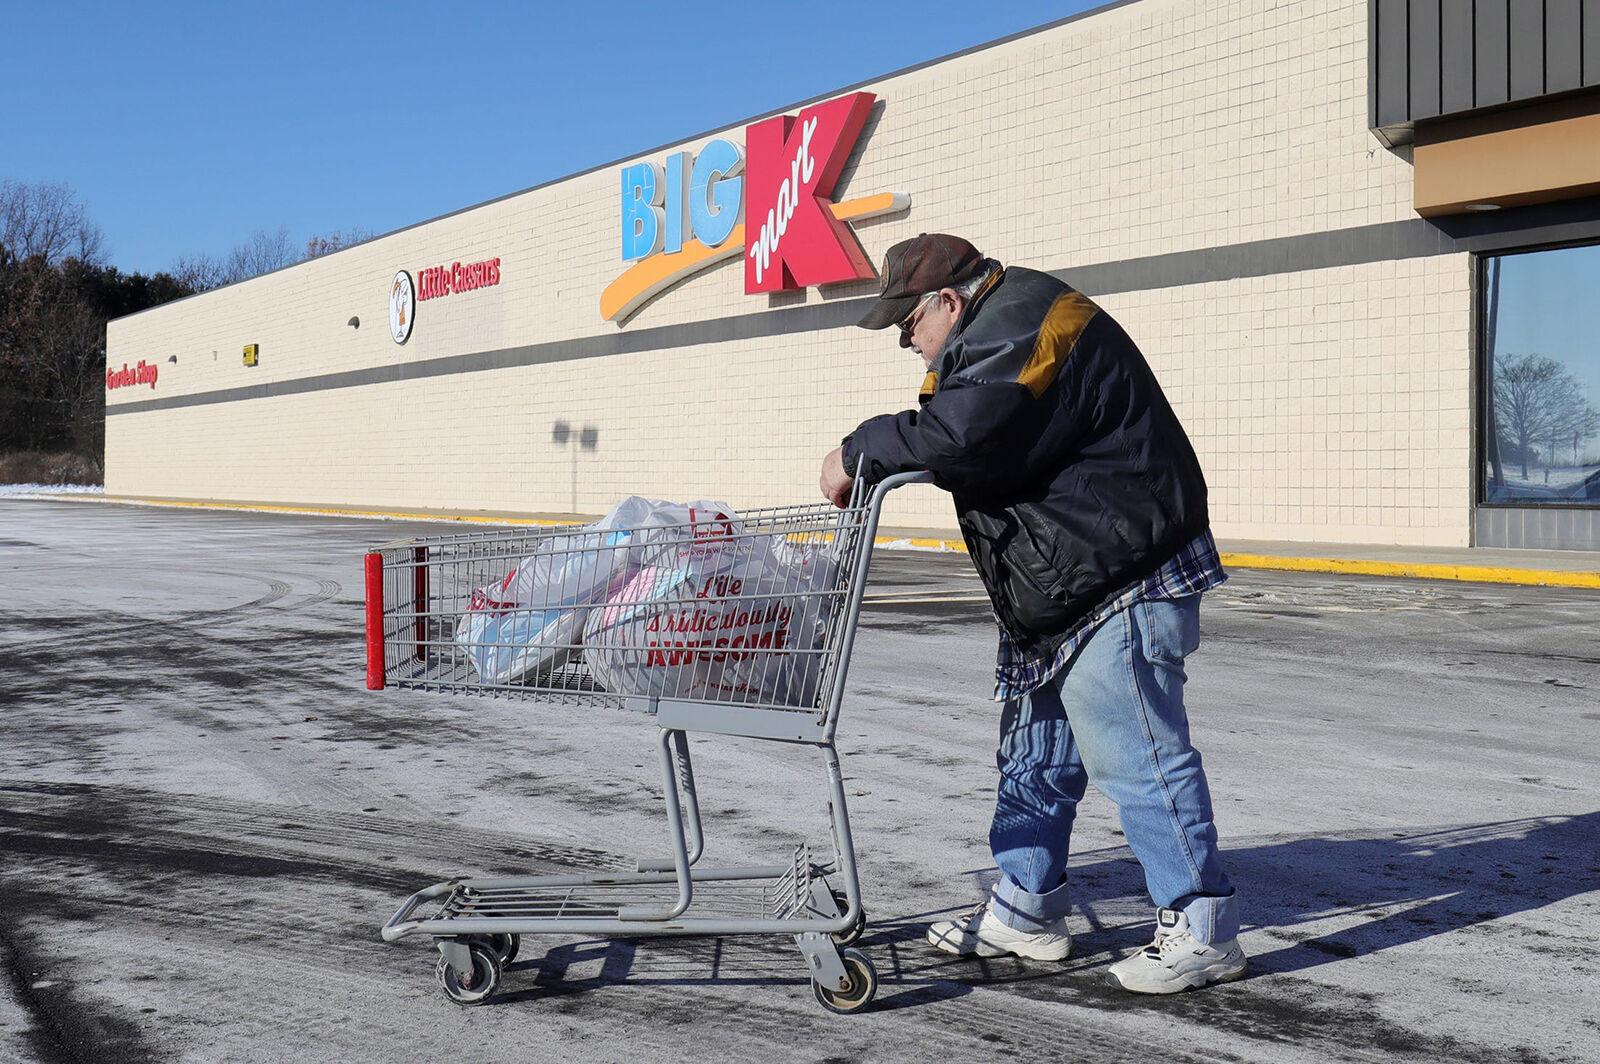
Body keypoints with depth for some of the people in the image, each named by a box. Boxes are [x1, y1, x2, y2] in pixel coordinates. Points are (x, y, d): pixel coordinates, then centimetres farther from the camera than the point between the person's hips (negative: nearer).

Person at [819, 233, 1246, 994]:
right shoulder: (999, 333, 16)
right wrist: (874, 459, -3)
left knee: (1132, 753, -8)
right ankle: (1027, 910, 27)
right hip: (1065, 592, 11)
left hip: (1125, 586, -11)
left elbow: (962, 437, -30)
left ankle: (1203, 930, 3)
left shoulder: (1023, 329, -19)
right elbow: (956, 432, 15)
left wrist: (860, 452, -17)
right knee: (1035, 752, 16)